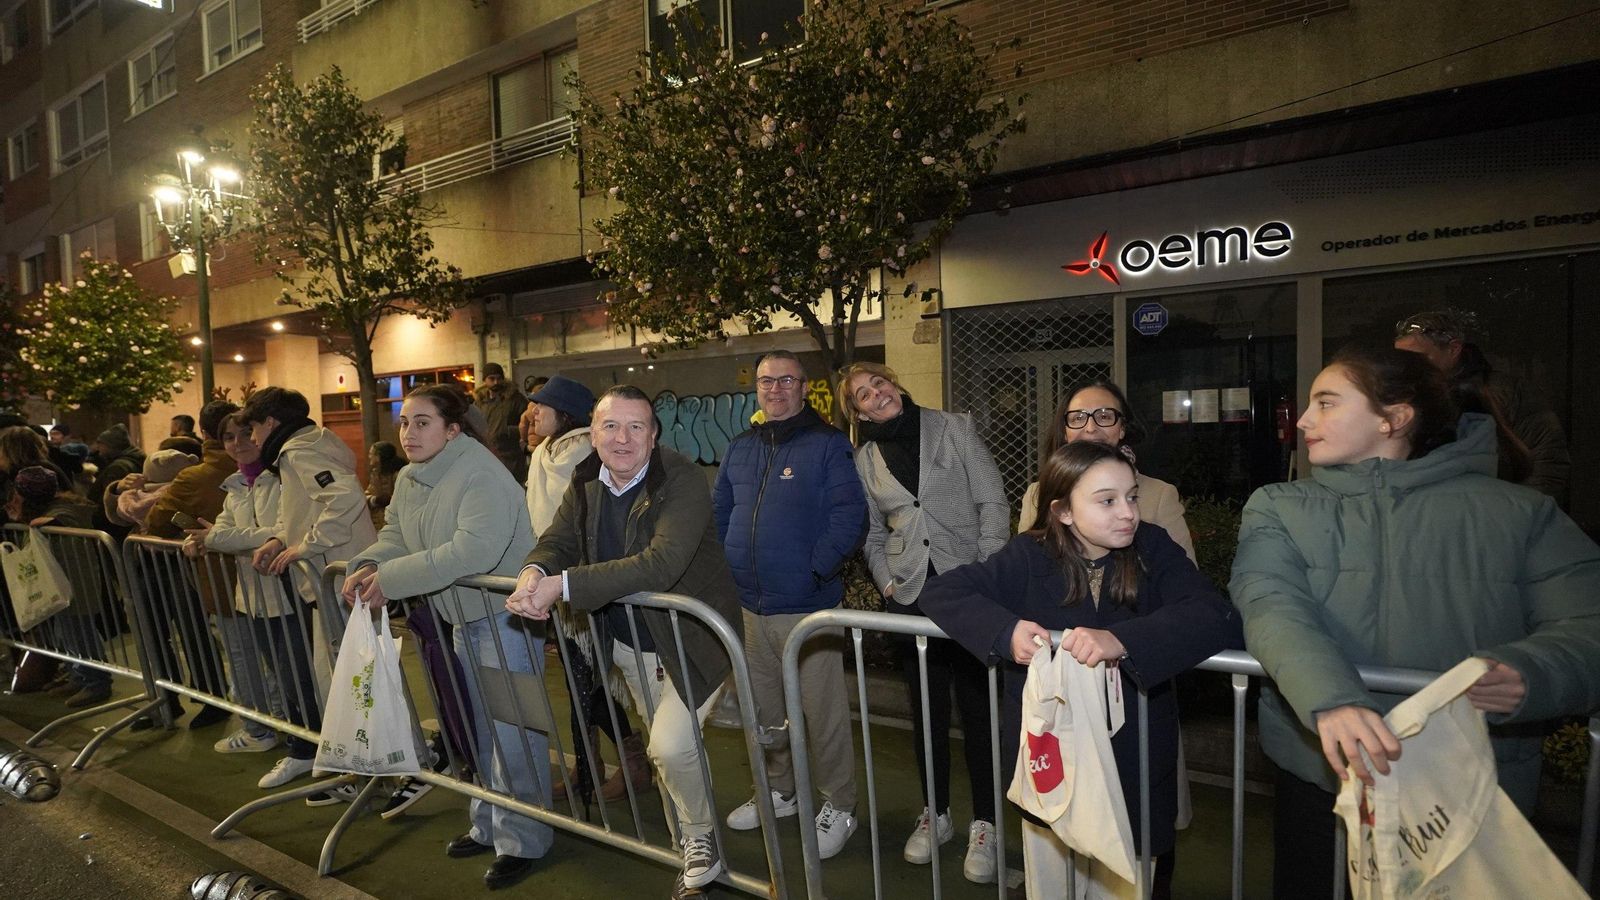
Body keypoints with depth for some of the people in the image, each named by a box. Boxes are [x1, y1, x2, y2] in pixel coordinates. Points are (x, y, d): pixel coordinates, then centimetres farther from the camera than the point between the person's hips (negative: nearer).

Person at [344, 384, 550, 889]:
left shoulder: (480, 475, -23)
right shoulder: (410, 479, 7)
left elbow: (473, 550, -35)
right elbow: (395, 537, 9)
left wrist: (391, 578, -31)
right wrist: (367, 566, -14)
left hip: (506, 613, -9)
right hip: (463, 617, 9)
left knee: (510, 732, -5)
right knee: (477, 728, 19)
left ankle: (521, 842, 9)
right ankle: (488, 826, 35)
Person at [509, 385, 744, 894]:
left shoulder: (681, 479, -24)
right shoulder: (586, 481, -3)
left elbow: (661, 564, -36)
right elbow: (557, 541, -1)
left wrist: (562, 584, -38)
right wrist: (534, 575, -27)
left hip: (690, 641, -6)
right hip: (628, 642, 6)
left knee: (671, 747, -17)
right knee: (663, 750, 19)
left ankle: (699, 838, 13)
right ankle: (688, 846, 42)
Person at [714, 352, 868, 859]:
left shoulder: (828, 445, -7)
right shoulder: (740, 449, 12)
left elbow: (850, 514, -14)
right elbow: (719, 512, 18)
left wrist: (818, 568, -22)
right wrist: (726, 569, 8)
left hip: (808, 606, -6)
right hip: (751, 604, 6)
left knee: (822, 709, 3)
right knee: (763, 708, 18)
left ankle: (838, 806, 21)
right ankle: (779, 790, 38)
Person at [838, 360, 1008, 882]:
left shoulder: (953, 429, -1)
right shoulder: (865, 459, 8)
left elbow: (992, 502, -3)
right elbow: (873, 534, 13)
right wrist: (886, 583, -1)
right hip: (909, 595, 3)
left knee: (977, 703, 1)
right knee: (926, 706, 11)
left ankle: (984, 824, 14)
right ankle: (935, 814, 27)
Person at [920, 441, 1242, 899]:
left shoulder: (1153, 549, -10)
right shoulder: (1030, 557, -10)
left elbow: (1220, 619, -24)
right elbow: (939, 590, -12)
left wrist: (1121, 640, -39)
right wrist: (1006, 630, -30)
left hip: (1136, 766, 0)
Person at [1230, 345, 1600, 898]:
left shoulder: (1517, 512, 1)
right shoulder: (1277, 509, 0)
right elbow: (1271, 607, -16)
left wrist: (1530, 673, -28)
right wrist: (1329, 699, -35)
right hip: (1322, 775, 1)